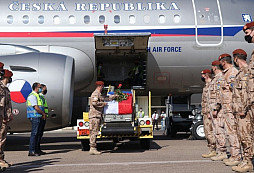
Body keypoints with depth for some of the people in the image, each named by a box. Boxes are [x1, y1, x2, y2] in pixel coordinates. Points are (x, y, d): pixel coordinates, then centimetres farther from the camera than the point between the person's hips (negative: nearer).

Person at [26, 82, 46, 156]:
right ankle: (31, 151, -9)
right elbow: (36, 107, -18)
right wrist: (43, 113, -8)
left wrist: (42, 114, 12)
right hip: (34, 117, -10)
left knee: (37, 133, 11)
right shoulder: (32, 96, -12)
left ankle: (36, 150, 16)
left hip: (38, 117, 10)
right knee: (34, 133, -10)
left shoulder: (37, 96, 20)